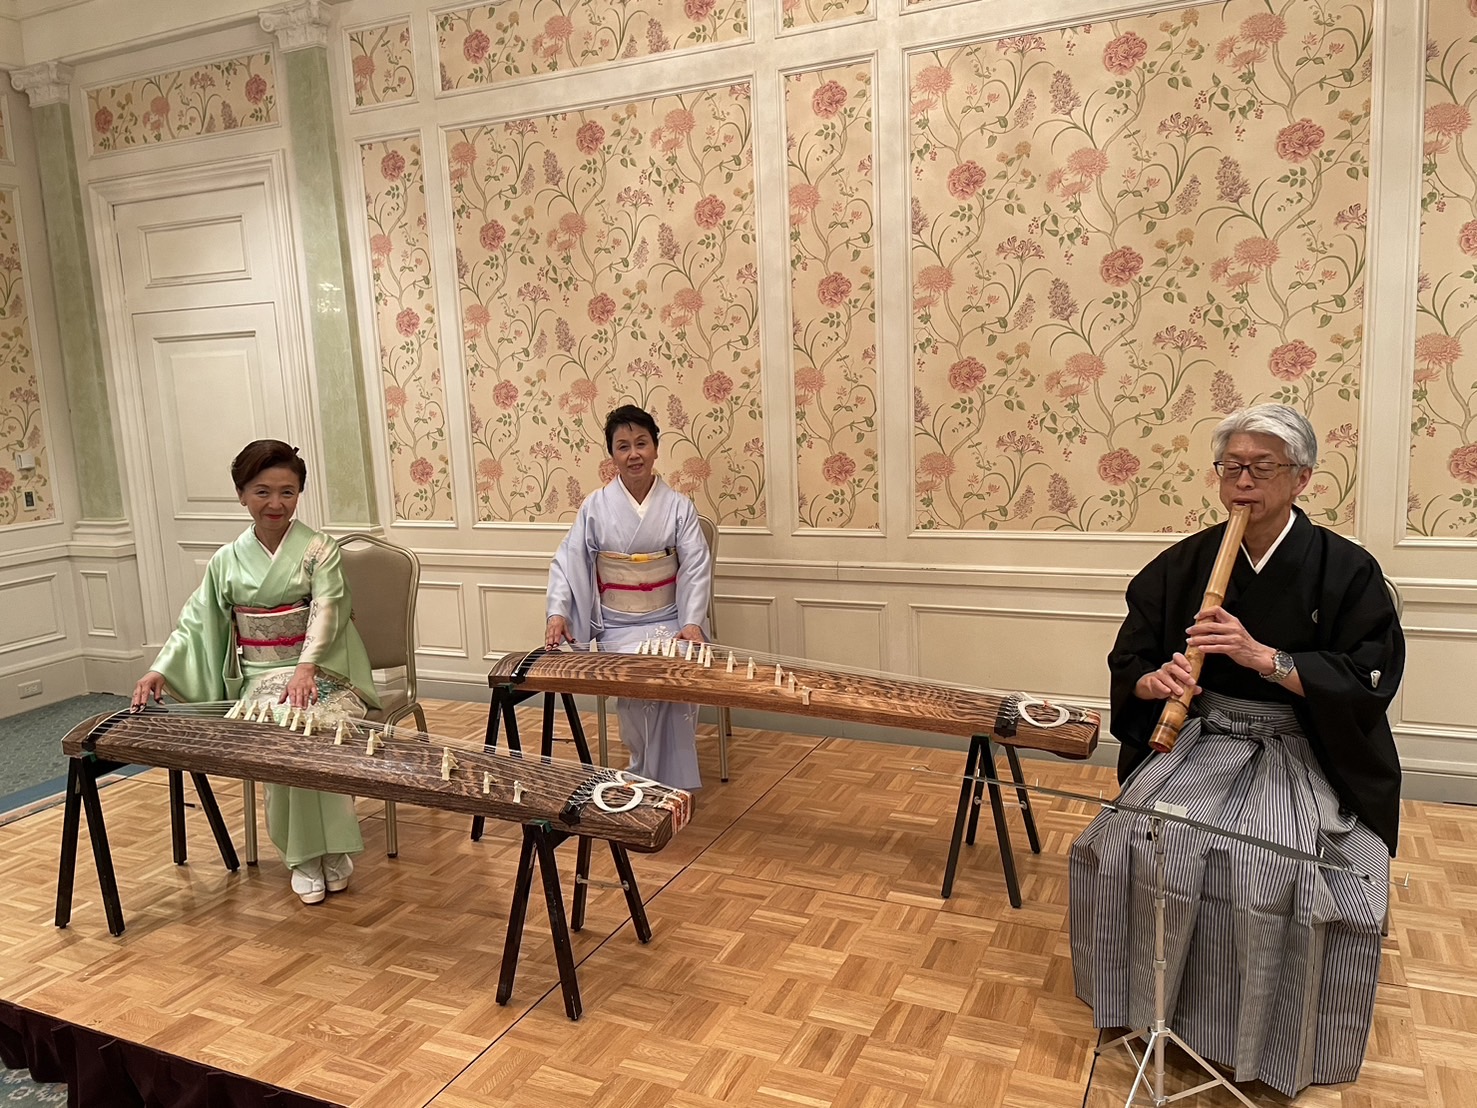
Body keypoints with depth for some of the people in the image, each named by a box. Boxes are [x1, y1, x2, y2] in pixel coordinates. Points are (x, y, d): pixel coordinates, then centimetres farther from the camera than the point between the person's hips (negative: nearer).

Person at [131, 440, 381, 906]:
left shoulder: (319, 549, -1)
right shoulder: (227, 561, 8)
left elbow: (326, 610, -15)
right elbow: (195, 622, 10)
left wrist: (306, 668, -31)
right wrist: (161, 670, -6)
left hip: (320, 671, -2)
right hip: (260, 677, 2)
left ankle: (330, 851, -15)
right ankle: (305, 856, -13)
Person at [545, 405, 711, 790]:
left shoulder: (678, 506, -1)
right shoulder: (595, 507, -1)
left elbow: (696, 567, -6)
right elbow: (568, 562, -3)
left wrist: (692, 623, -19)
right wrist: (557, 612, -19)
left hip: (670, 621, 0)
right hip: (618, 625, 0)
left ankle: (670, 780, -4)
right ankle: (647, 774, 1)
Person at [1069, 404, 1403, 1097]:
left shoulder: (1346, 570, -5)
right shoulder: (1183, 564, 3)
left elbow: (1370, 682, -13)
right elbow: (1127, 659, 5)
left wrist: (1264, 657, -25)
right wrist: (1154, 680, -19)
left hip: (1304, 753, -2)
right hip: (1201, 740, 3)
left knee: (1285, 871, -28)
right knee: (1130, 842, -21)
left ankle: (1283, 1045, -1)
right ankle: (1145, 1001, 4)